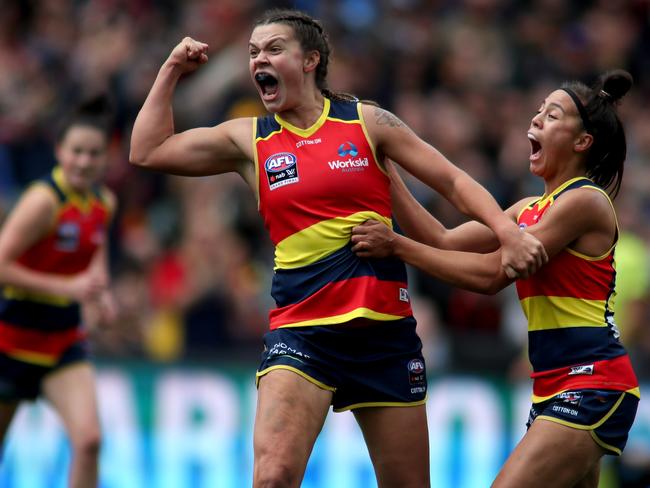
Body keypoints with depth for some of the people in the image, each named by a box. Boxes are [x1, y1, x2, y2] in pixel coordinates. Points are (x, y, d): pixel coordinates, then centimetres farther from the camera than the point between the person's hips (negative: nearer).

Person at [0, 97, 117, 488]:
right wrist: (68, 286, -25)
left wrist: (100, 287, 6)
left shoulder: (104, 202, 2)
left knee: (88, 439, -17)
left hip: (64, 341, 5)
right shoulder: (44, 200, -20)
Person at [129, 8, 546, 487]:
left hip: (385, 327, 0)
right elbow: (148, 151, 12)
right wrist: (173, 70, 12)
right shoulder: (249, 140, 9)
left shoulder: (367, 122, 4)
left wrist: (508, 231, -7)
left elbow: (453, 181, 6)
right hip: (300, 331, 0)